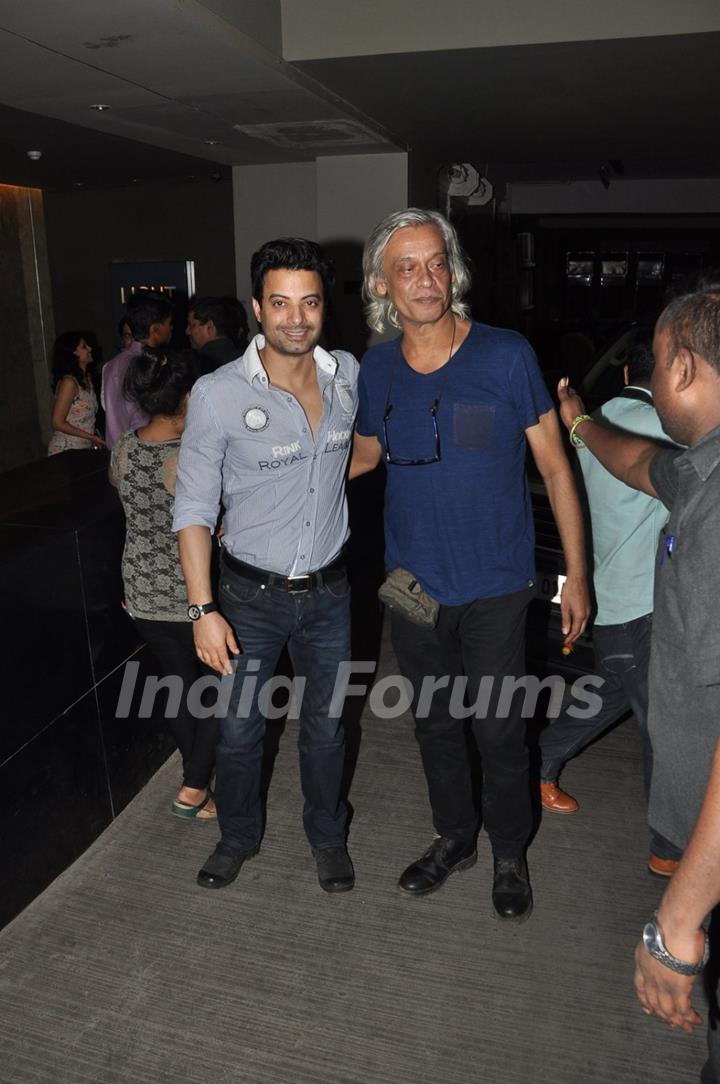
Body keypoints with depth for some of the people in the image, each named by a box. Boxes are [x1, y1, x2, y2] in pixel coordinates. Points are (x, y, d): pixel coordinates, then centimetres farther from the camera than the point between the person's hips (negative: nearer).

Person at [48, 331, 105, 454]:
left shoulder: (87, 378, 8)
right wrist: (91, 437, -14)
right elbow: (58, 423, -17)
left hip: (84, 448, 7)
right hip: (65, 450, -7)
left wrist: (95, 438, 0)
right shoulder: (68, 382, -17)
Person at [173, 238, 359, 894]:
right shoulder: (217, 394, -16)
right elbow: (194, 509, -12)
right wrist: (203, 610, -15)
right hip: (251, 595, -2)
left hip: (328, 592, 3)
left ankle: (327, 834, 43)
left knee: (326, 725, 17)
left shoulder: (349, 373, -4)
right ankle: (239, 835, 42)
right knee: (239, 730, 13)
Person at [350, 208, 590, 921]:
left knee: (499, 731, 8)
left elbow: (554, 467, -5)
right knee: (433, 723, 18)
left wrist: (576, 574, -5)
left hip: (494, 588, -3)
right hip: (412, 586, 4)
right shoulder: (376, 369, -1)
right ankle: (453, 837, 42)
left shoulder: (506, 356, -11)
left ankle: (509, 854, 36)